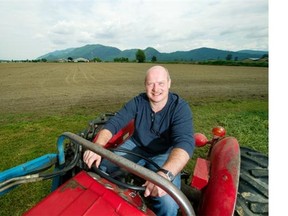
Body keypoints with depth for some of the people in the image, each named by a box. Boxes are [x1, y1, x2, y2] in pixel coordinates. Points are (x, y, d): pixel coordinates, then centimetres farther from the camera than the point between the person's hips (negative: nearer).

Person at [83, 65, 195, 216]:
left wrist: (165, 174, -52)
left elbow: (185, 142, -34)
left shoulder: (180, 108, -19)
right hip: (136, 147, 3)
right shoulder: (138, 102, -9)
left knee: (168, 203, -27)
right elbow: (114, 123, -14)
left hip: (163, 155, -3)